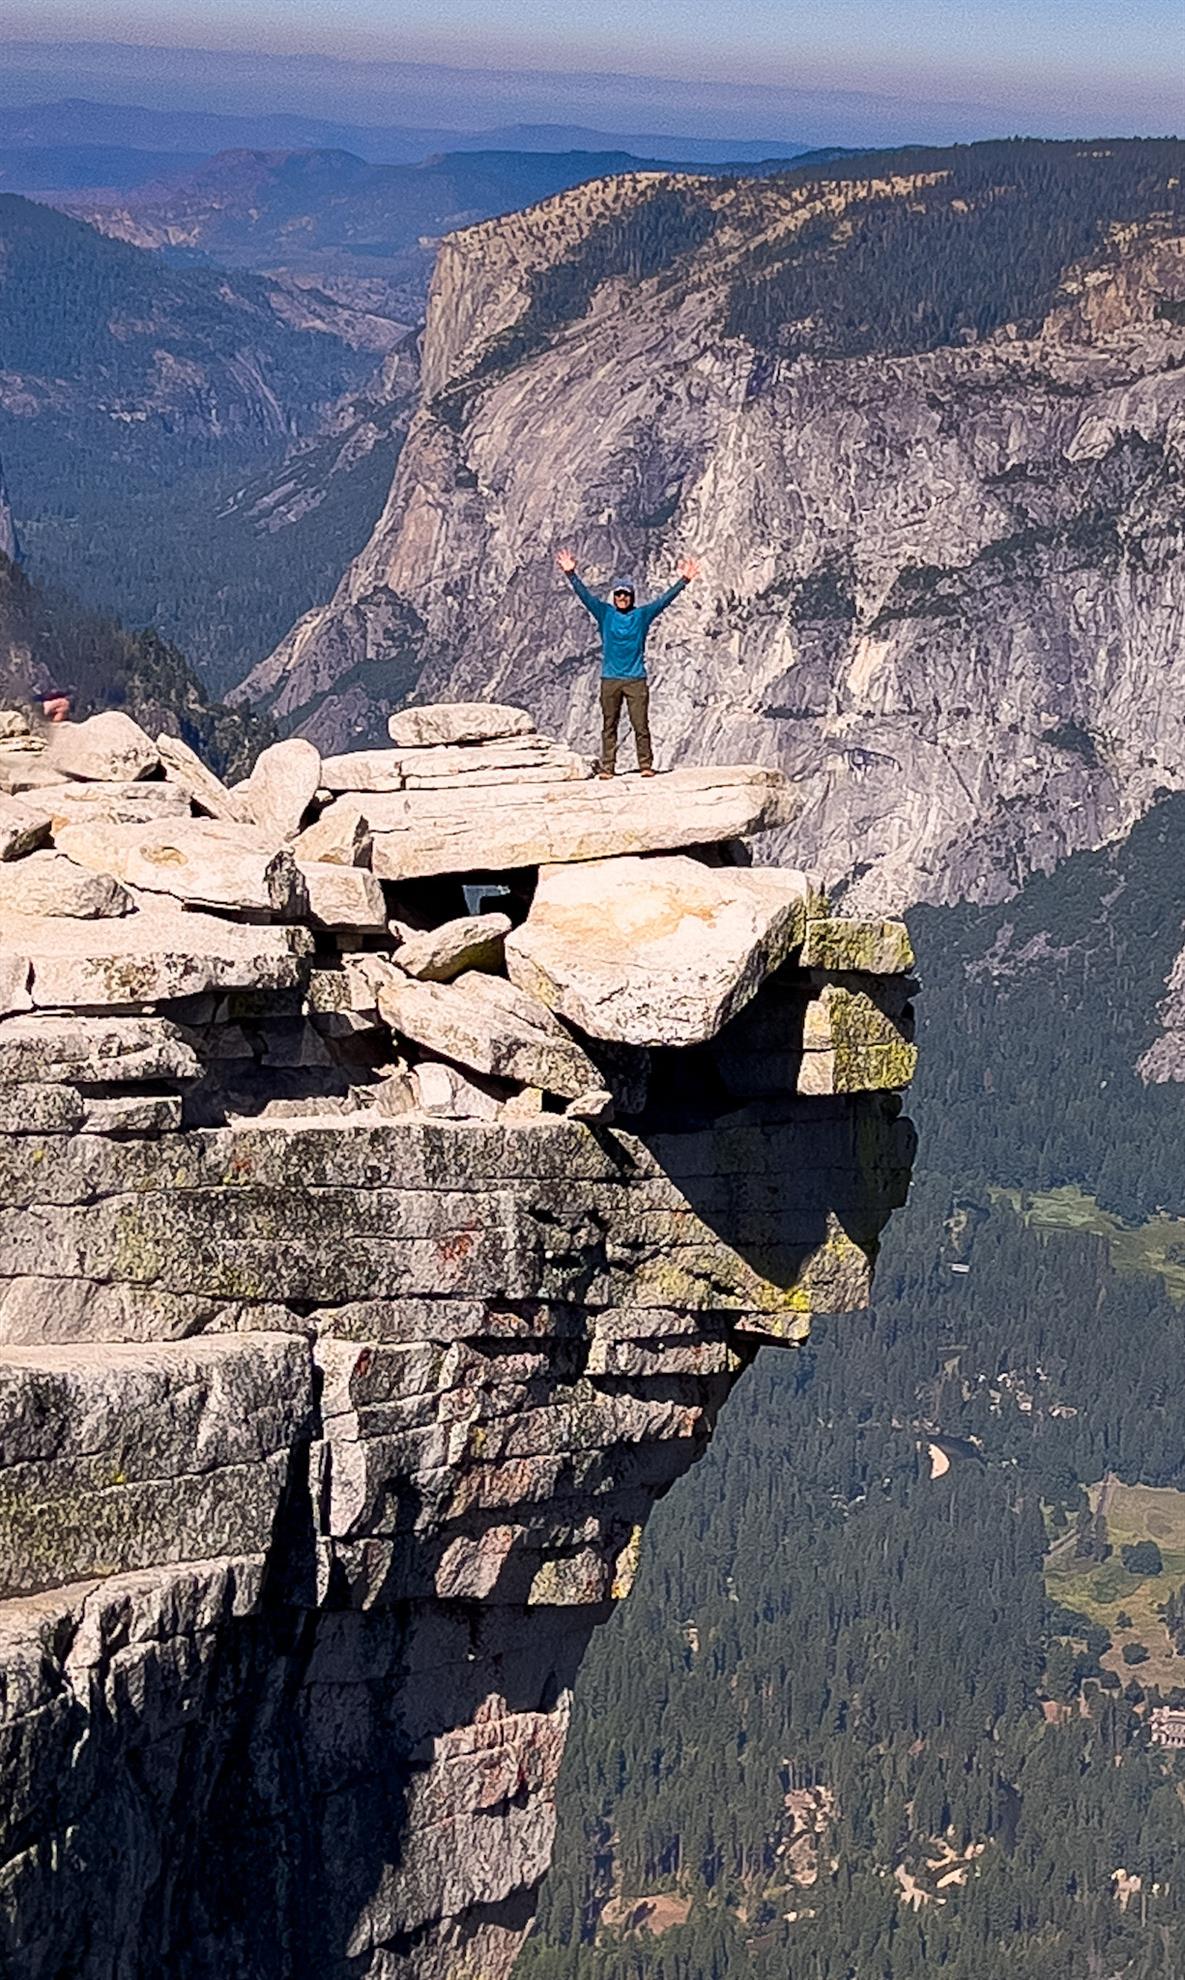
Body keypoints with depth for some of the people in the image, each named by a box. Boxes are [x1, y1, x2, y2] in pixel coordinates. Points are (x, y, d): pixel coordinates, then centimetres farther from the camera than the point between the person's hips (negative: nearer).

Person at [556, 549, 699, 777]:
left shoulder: (642, 615, 6)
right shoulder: (605, 614, 7)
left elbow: (665, 599, 0)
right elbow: (585, 595, 0)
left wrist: (683, 581, -9)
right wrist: (571, 574, -10)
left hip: (636, 679, -1)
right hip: (610, 679, 1)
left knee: (641, 725, -3)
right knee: (609, 726, 3)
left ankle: (646, 766, 2)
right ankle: (607, 767, 5)